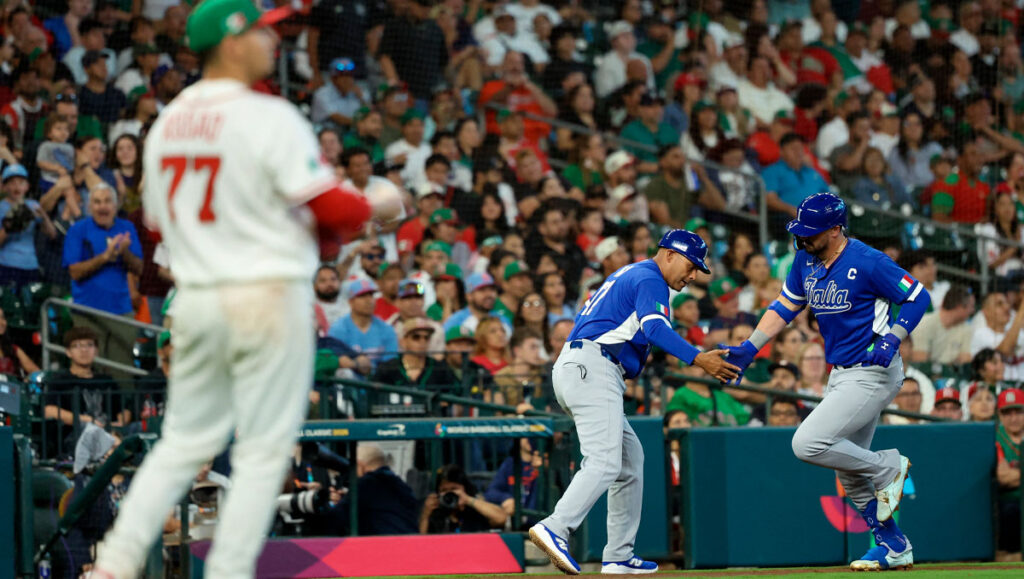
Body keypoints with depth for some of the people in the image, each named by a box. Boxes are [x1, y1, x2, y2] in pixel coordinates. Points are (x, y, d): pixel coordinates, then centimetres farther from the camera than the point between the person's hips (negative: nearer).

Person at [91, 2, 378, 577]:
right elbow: (332, 208, -15)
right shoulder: (269, 118, -12)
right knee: (264, 450, 2)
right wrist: (373, 208, 6)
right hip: (269, 297, -7)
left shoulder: (167, 121, 10)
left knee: (185, 439, 15)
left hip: (195, 296, 7)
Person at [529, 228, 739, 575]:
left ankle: (619, 556, 10)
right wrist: (697, 359, -29)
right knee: (605, 462, -21)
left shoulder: (628, 275, 28)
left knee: (630, 459, 13)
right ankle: (554, 530, -36)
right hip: (593, 368, -10)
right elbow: (655, 328, -20)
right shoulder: (649, 279, -3)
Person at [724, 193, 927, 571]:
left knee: (808, 444, -19)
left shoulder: (867, 263, -19)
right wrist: (749, 348, 4)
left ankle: (888, 468, -1)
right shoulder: (806, 260, 3)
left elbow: (918, 297, -12)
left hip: (872, 374, -9)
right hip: (841, 375, 9)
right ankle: (894, 547, 25)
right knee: (849, 474, 13)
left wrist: (892, 340, -23)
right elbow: (785, 306, 13)